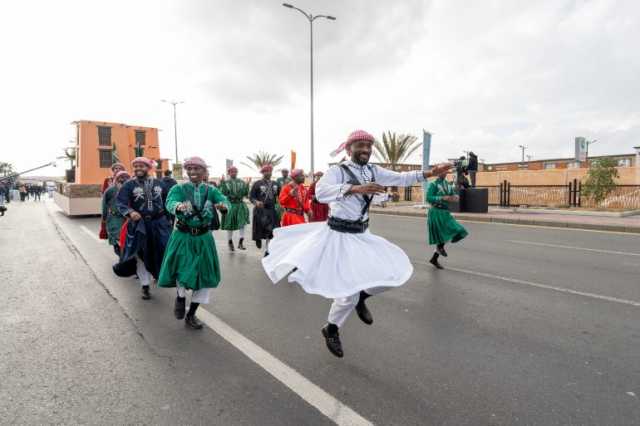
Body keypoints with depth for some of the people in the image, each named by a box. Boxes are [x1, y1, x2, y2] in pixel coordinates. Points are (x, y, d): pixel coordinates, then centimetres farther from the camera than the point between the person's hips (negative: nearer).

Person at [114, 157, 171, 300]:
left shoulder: (158, 183, 6)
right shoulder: (129, 185, -3)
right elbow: (120, 202, -13)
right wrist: (130, 212, -30)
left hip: (159, 223, 2)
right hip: (139, 224, -1)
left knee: (164, 252, 1)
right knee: (141, 255, 6)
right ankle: (145, 286, 19)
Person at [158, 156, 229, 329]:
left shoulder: (211, 190, 0)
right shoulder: (178, 189, -5)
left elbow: (225, 201, -18)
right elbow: (170, 203, -25)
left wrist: (223, 205, -42)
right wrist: (178, 206, -49)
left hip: (203, 238, 3)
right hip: (182, 237, -2)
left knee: (205, 275, 6)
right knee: (183, 272, -9)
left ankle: (191, 315, 27)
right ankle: (180, 296, 30)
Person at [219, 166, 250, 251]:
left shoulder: (241, 182, 6)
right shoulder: (225, 182, 1)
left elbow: (245, 194, 2)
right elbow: (222, 194, -11)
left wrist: (247, 185, -9)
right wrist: (222, 183, -18)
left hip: (240, 205, 1)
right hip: (229, 206, -1)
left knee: (242, 223, -9)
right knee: (230, 226, 8)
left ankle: (241, 242, 0)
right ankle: (230, 242, 26)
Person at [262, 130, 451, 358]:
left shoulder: (373, 170, 5)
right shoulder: (338, 170, -16)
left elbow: (402, 178, 10)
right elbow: (320, 191, -35)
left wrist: (429, 173, 0)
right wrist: (355, 188, -45)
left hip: (363, 235, 7)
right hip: (340, 235, -7)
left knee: (395, 272, 3)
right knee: (349, 290, -4)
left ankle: (361, 298, 30)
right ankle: (331, 329, 26)